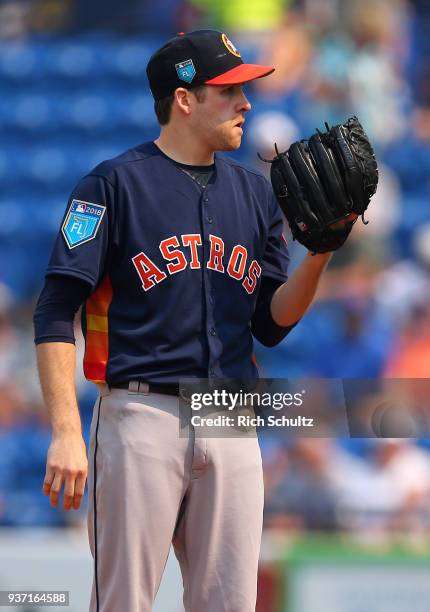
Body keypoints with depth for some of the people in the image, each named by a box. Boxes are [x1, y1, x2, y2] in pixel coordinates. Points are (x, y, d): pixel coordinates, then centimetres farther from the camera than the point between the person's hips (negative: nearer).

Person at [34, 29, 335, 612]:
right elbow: (55, 314, -7)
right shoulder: (115, 183, -2)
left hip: (232, 427, 5)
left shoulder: (256, 193, 15)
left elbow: (272, 323, 15)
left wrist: (319, 254, -3)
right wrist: (67, 432, -16)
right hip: (142, 417, -5)